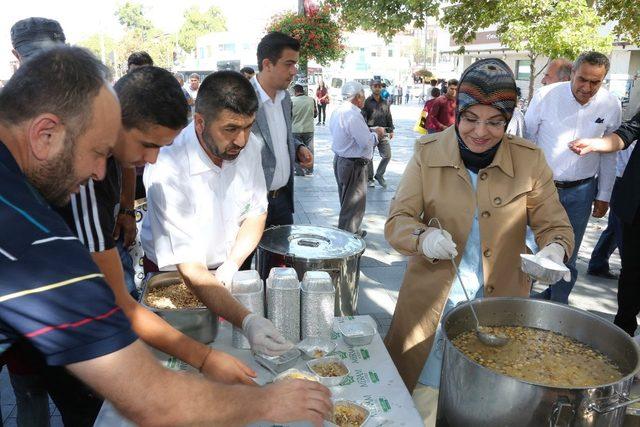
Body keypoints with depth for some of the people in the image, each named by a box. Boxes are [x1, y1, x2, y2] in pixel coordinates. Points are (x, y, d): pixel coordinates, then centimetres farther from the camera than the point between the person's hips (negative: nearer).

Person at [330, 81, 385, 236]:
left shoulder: (338, 111, 8)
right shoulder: (354, 115, -24)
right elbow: (367, 142, -24)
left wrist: (370, 130, 8)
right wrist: (376, 133, -6)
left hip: (339, 160, 10)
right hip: (354, 165, -10)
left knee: (347, 201, 22)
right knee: (354, 204, 2)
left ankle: (352, 231, 36)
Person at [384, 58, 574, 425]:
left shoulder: (530, 160, -7)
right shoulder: (428, 152, -8)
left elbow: (555, 226, 1)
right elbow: (397, 221, -7)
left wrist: (555, 250, -23)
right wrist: (424, 237, -29)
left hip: (501, 303, 1)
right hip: (433, 302, 0)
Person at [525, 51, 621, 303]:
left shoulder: (611, 106, -3)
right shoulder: (546, 95, -11)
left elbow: (609, 153, 6)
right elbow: (527, 139, -1)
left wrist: (604, 196, 8)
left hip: (580, 191, 2)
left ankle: (558, 301, 31)